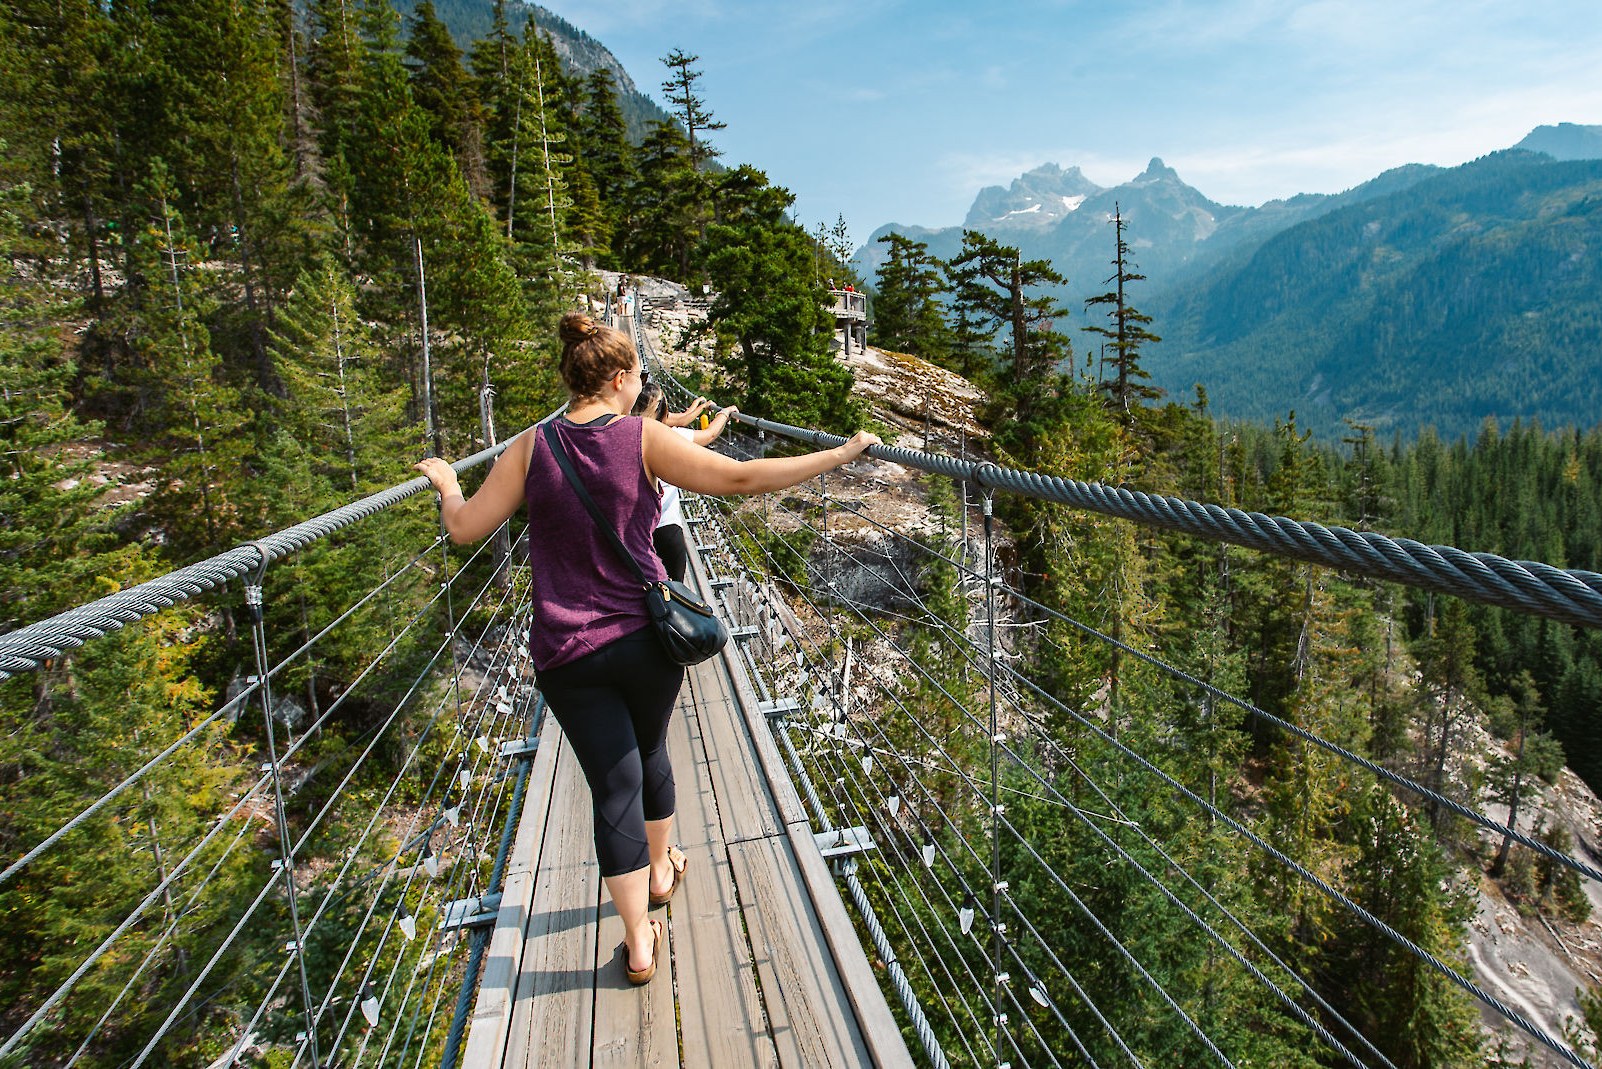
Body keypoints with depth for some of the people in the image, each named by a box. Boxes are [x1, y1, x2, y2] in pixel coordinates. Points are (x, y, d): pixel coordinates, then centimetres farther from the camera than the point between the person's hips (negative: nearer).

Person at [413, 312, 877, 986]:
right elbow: (742, 479, -17)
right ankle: (661, 868, 48)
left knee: (614, 784, 7)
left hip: (566, 655, 1)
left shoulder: (532, 448, -4)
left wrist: (445, 481, 20)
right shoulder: (644, 439, -10)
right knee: (650, 751, 25)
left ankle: (639, 945, 14)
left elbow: (464, 529, -2)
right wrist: (839, 455, -10)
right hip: (646, 637, 0)